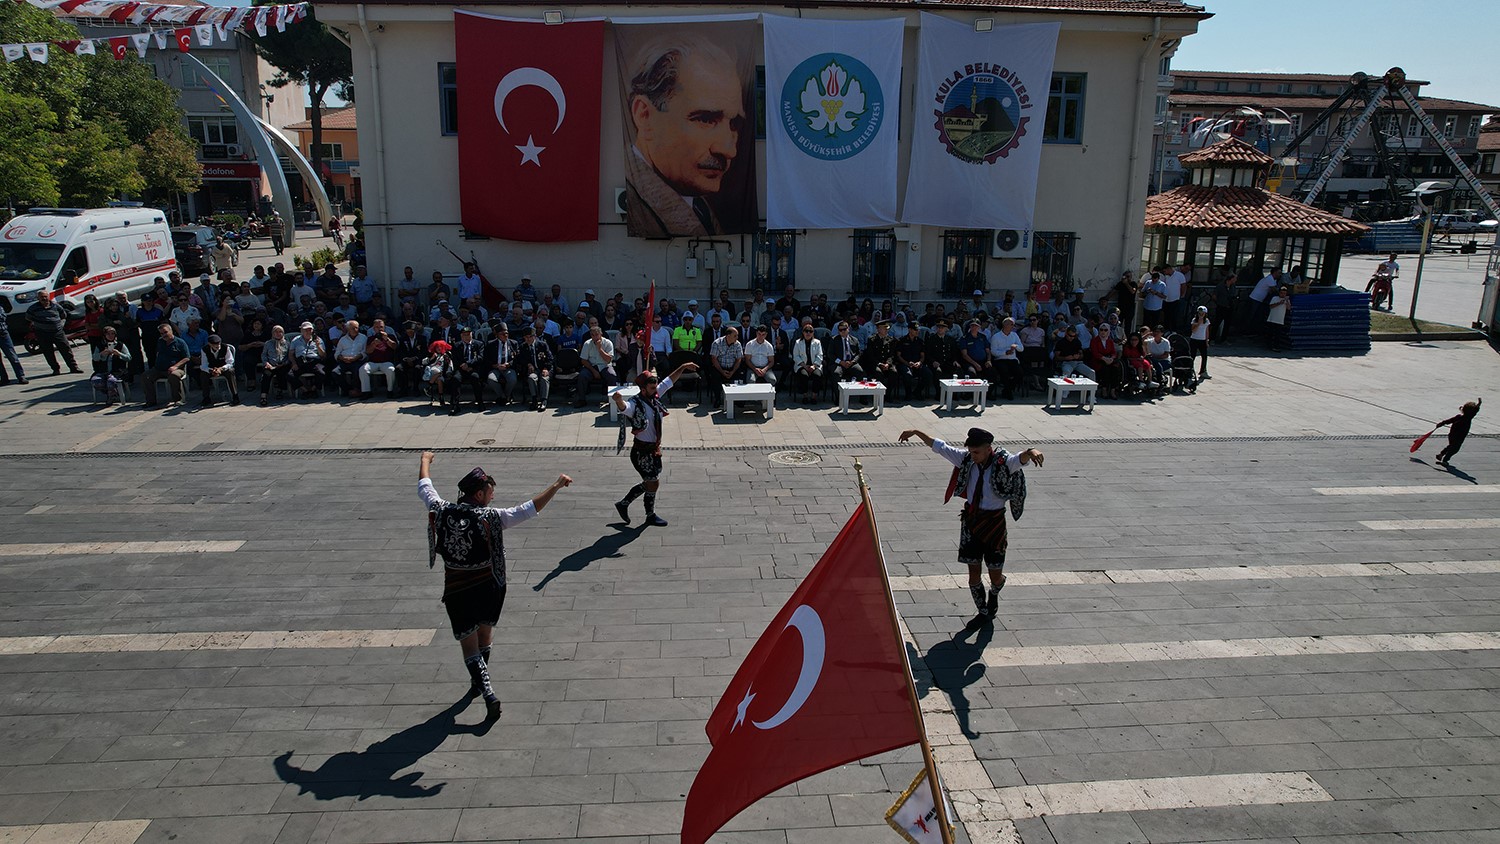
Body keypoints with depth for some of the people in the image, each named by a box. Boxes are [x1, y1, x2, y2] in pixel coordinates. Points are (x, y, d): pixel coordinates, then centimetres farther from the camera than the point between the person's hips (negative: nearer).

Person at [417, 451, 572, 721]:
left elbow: (424, 487, 10)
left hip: (456, 591, 0)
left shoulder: (441, 511, -9)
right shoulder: (490, 517, -16)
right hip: (488, 587, 0)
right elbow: (530, 508, -17)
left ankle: (488, 693, -10)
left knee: (468, 643, 5)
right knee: (484, 635, 23)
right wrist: (557, 485, -11)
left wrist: (425, 461, 27)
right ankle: (478, 684, 39)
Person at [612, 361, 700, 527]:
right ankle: (650, 516, 27)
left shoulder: (655, 396, 0)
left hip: (654, 448, 8)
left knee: (650, 482, 18)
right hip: (642, 450, -8)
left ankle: (623, 504, 34)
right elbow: (624, 407, -46)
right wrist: (618, 400, -68)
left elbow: (668, 381, 13)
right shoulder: (635, 404, -23)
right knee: (653, 483, 5)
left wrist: (683, 367, 13)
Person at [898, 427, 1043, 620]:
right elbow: (939, 447, 6)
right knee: (973, 572, 8)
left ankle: (994, 595, 44)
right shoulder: (966, 459, -3)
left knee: (995, 575, 7)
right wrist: (917, 433, 5)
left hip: (993, 522, -3)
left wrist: (1030, 452, -61)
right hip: (970, 519, 3)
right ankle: (983, 613, 30)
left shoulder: (1003, 462, -17)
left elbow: (1020, 459, -39)